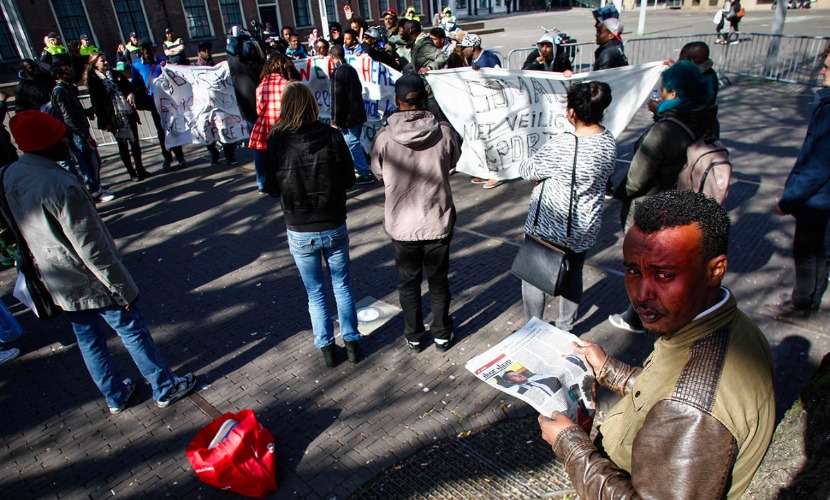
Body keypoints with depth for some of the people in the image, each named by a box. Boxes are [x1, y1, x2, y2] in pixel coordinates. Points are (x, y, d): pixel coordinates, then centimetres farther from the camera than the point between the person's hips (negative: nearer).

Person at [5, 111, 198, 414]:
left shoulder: (11, 176, -2)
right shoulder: (61, 186, -29)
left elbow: (26, 230, 11)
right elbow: (91, 248, -25)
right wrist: (124, 288, -16)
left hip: (58, 283, 8)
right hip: (92, 281, -8)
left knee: (89, 341, 19)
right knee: (133, 333, 8)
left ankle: (115, 396, 37)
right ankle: (165, 389, 24)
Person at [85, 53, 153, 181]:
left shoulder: (116, 74, 10)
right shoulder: (93, 80, -3)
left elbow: (129, 86, 12)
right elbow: (96, 102, -7)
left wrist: (131, 93, -13)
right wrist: (104, 121, -12)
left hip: (128, 113, 4)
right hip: (114, 118, -4)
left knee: (135, 142, 8)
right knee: (123, 145, 4)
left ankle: (140, 169, 19)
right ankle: (132, 173, 11)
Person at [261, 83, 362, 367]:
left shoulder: (276, 142, -12)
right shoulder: (332, 136, -12)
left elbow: (271, 188, -4)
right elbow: (349, 180, -3)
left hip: (299, 233, 0)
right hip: (334, 227, 1)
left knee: (315, 293, 17)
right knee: (342, 287, 19)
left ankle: (326, 347, 28)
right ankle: (351, 341, 30)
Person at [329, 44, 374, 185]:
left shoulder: (337, 72, -13)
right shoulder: (351, 69, 13)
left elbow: (336, 98, -17)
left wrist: (335, 120, -14)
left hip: (348, 116, -9)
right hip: (358, 114, 9)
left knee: (352, 144, -6)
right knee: (354, 143, 19)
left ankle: (365, 173, -6)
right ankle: (358, 168, 29)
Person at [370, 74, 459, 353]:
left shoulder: (384, 138, -16)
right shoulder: (444, 133, -14)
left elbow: (378, 174, 1)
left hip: (402, 225, 0)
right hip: (438, 222, 1)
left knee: (408, 283, 18)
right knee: (439, 282, 18)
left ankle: (414, 337, 32)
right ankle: (442, 335, 33)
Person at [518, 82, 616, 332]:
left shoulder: (560, 146, -28)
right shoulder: (609, 141, -5)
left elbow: (526, 170, -15)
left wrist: (545, 173, 8)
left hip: (549, 229, -6)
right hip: (585, 229, 7)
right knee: (573, 276, 23)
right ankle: (565, 328, 38)